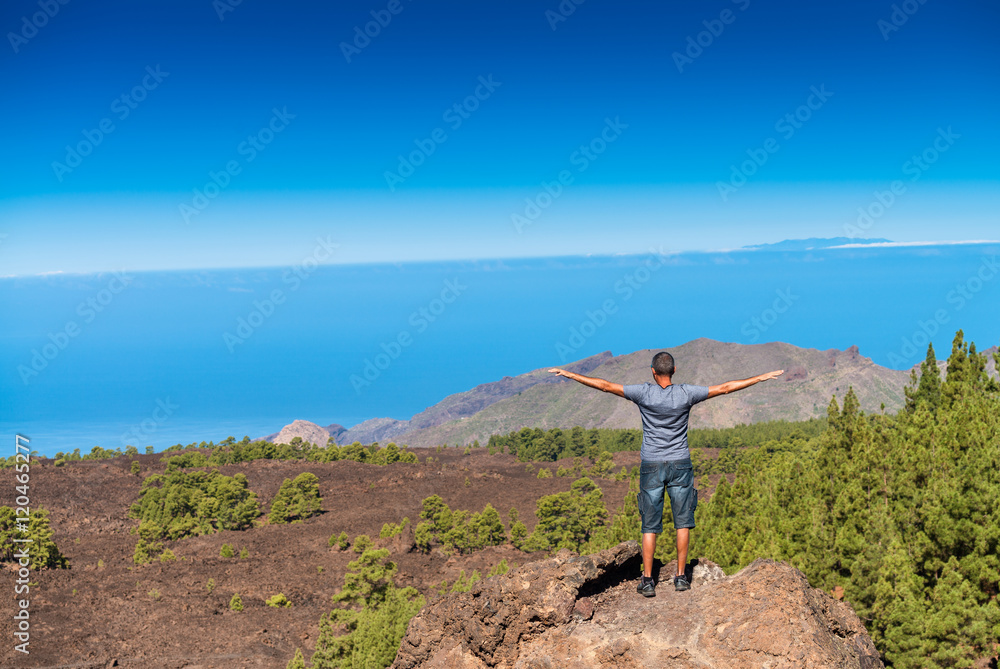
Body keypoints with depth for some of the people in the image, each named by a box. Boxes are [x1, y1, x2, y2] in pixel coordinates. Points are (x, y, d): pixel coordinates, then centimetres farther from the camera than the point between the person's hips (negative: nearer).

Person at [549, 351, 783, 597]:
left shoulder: (644, 392, -9)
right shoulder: (686, 393, -6)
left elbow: (606, 385, -6)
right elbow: (725, 388, 0)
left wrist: (570, 374, 2)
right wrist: (762, 377, 9)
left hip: (651, 466, 0)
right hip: (680, 465, 1)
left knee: (650, 525, 4)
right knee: (682, 521, 11)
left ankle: (647, 580, 6)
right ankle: (681, 576, 13)